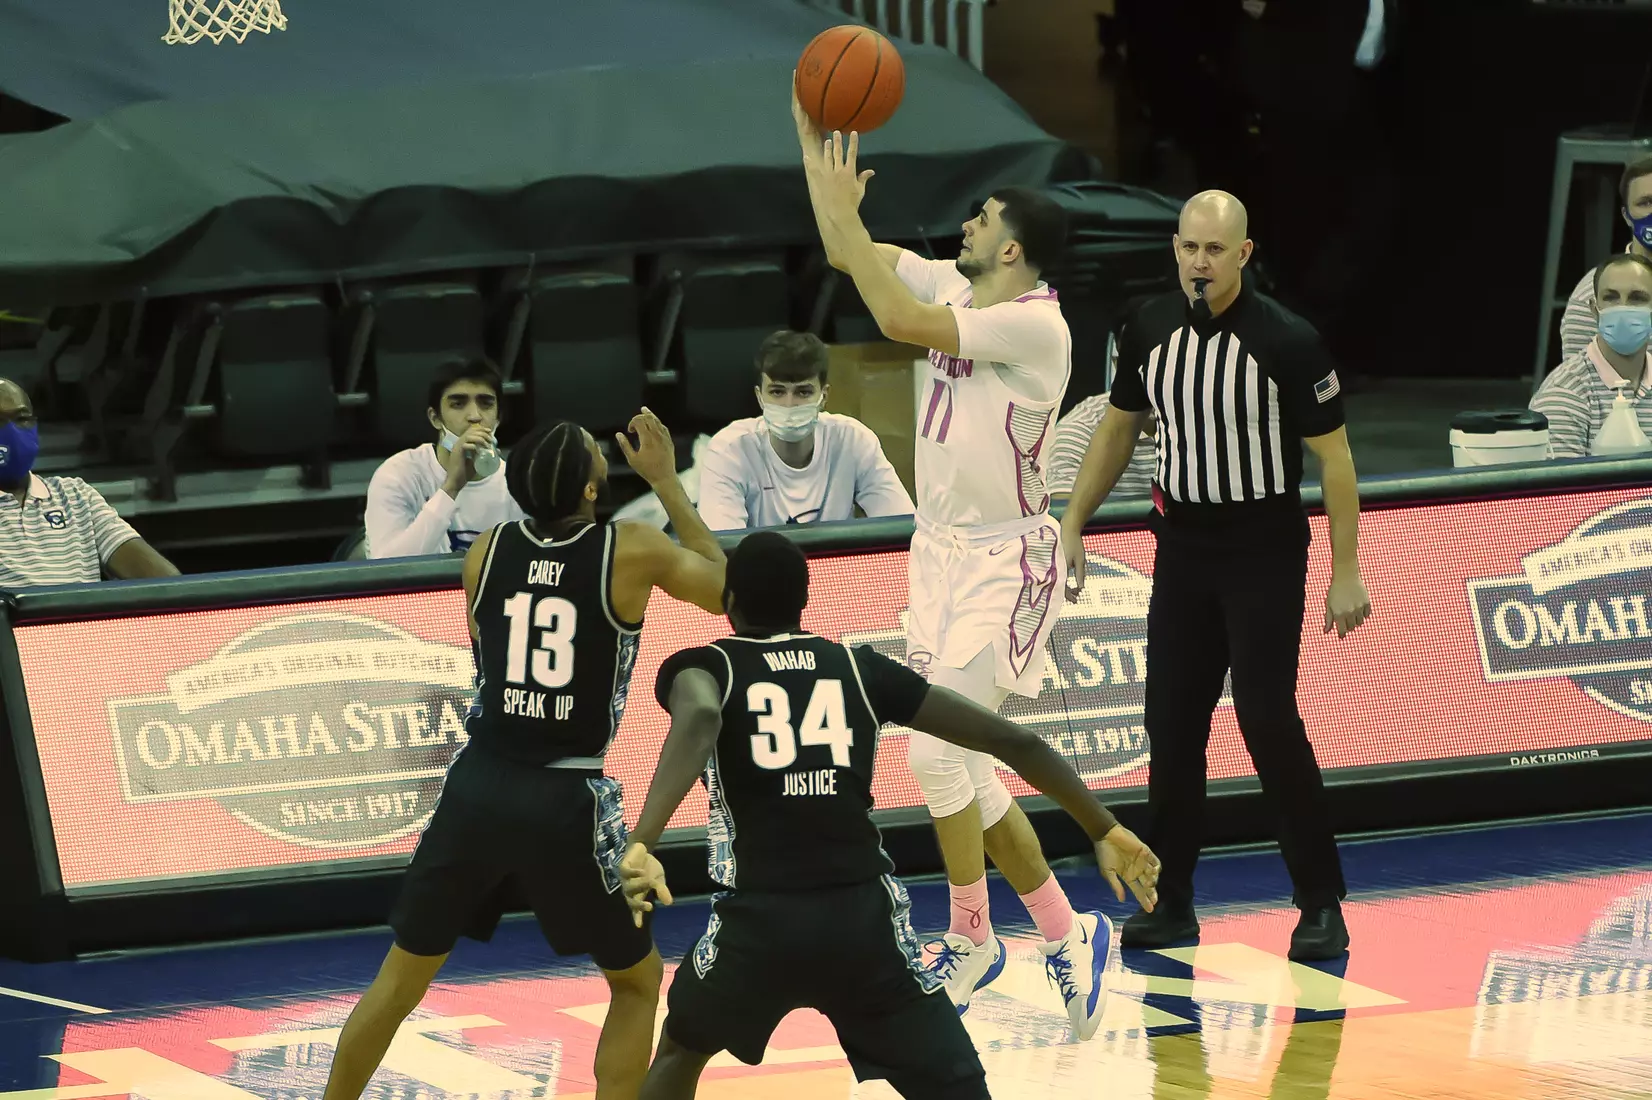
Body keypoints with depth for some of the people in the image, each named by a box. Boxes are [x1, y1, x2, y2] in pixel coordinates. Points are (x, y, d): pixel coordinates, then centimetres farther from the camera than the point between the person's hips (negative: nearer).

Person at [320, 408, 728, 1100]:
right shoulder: (632, 553, -8)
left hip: (477, 786, 3)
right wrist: (666, 481, 15)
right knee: (637, 982, 16)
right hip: (567, 801, -3)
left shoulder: (486, 552, 3)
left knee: (402, 976, 18)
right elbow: (723, 587, 11)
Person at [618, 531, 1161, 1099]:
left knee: (681, 1049, 28)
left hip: (760, 919, -1)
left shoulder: (703, 668, 5)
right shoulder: (861, 667, 14)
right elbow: (1012, 740, 12)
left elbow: (698, 717, -22)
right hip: (865, 917, 1)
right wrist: (1105, 831, 20)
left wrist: (643, 844, -35)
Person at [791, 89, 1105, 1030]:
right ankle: (1065, 932, 21)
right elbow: (847, 255, 10)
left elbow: (900, 321, -30)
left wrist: (845, 210, -25)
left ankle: (971, 940, 0)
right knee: (959, 765, 10)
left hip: (1005, 563, -9)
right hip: (943, 553, 9)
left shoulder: (1034, 324, -22)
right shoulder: (955, 286, 4)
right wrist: (814, 138, 2)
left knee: (938, 751, -15)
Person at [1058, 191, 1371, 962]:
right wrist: (1074, 523, 12)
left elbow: (1332, 453, -10)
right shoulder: (1150, 327, -2)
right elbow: (1119, 426, 14)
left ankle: (1322, 904, 0)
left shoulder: (1286, 341, -16)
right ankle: (1170, 902, 13)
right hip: (1182, 548, 5)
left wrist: (1346, 572, -11)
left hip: (1265, 556, -5)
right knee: (1171, 725, 4)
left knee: (1268, 722, -9)